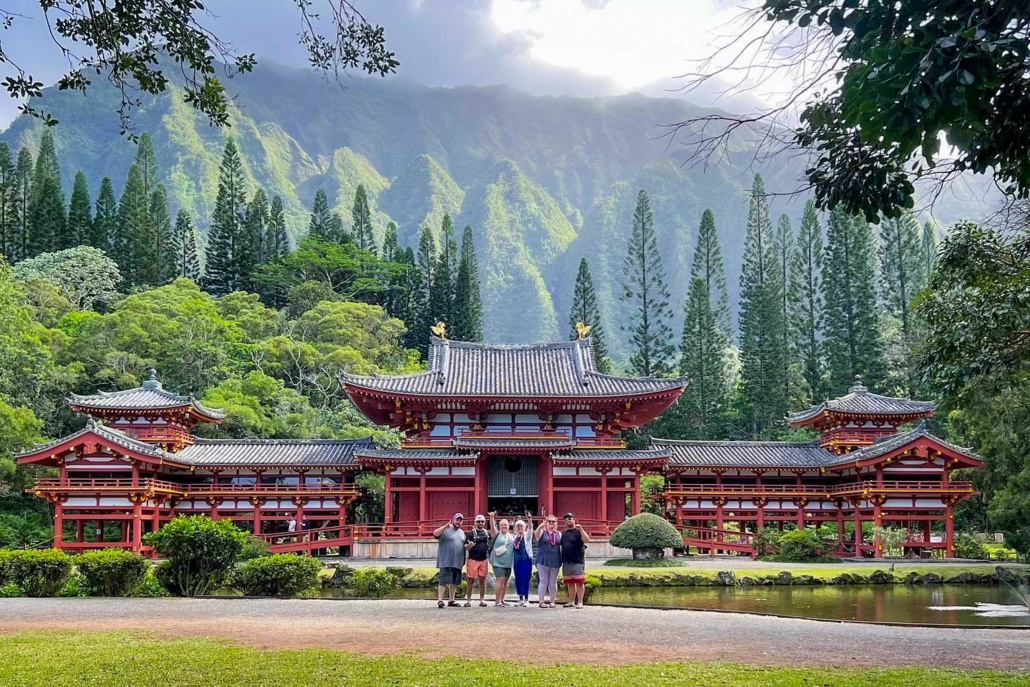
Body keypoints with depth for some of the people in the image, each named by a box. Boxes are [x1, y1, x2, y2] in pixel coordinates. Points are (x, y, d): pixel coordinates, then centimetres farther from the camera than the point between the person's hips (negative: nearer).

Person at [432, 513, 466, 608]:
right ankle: (440, 600, -11)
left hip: (458, 563, 7)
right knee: (443, 581, -10)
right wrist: (446, 526, -34)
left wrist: (463, 561, 14)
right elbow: (435, 533, -21)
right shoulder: (446, 530, -4)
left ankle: (451, 600, 18)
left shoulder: (462, 532, 18)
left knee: (454, 582, 10)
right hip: (446, 562, -7)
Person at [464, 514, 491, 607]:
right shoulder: (471, 533, -2)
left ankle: (482, 600, 13)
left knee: (482, 580, 6)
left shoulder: (487, 533, 11)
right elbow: (466, 547, -5)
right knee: (470, 580, -1)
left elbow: (491, 544, 23)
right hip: (473, 560, -4)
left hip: (484, 560, 4)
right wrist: (469, 545, -27)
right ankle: (468, 600, 5)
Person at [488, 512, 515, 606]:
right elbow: (492, 527, -17)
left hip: (508, 563, 6)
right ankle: (497, 601, -12)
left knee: (505, 581, 9)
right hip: (498, 562, -6)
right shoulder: (496, 534, 0)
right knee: (500, 579, -15)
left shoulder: (512, 536, 16)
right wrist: (492, 518, -34)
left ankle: (502, 600, 18)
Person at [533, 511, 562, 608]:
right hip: (543, 560, -3)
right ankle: (542, 601, -2)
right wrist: (541, 526, -41)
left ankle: (552, 601, 14)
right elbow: (536, 535, -19)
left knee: (553, 582, 7)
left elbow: (563, 545, 12)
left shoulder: (559, 534, 12)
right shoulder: (542, 532, 2)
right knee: (543, 581, -3)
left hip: (555, 561, 3)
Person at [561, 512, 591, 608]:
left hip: (577, 561, -6)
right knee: (570, 583, 11)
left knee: (579, 582, -6)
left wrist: (581, 530, -30)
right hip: (566, 562, 6)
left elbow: (587, 540, -19)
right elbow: (561, 545, 25)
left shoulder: (578, 531, -3)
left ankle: (580, 602, -4)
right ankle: (571, 602, 18)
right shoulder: (564, 533, 16)